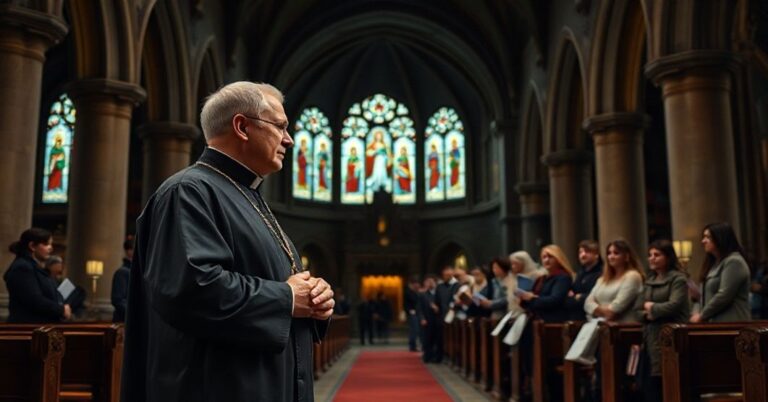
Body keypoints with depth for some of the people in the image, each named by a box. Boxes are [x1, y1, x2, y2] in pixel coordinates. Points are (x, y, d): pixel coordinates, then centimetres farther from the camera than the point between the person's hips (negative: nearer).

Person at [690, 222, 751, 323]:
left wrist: (702, 316, -11)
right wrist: (697, 313, 2)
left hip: (731, 324, -9)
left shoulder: (734, 262, -9)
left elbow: (724, 296, -18)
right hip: (715, 322, 9)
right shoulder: (714, 263, 20)